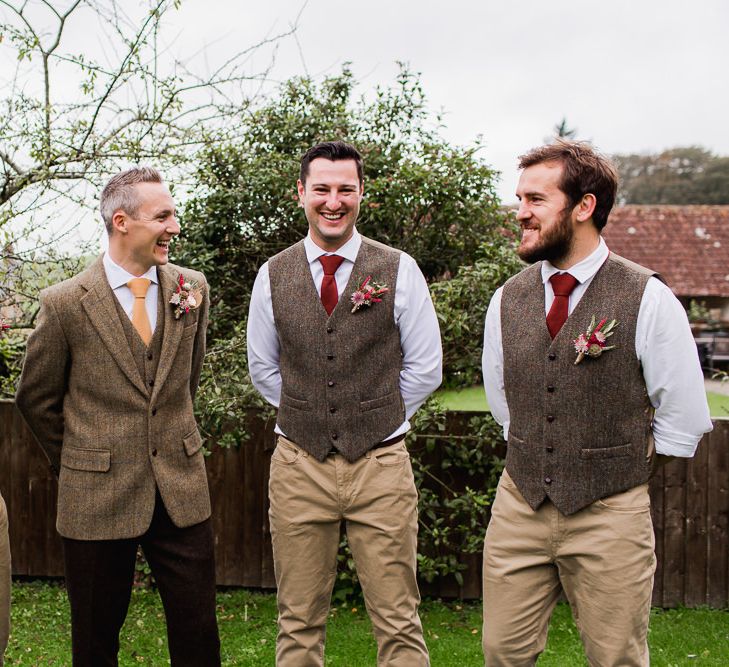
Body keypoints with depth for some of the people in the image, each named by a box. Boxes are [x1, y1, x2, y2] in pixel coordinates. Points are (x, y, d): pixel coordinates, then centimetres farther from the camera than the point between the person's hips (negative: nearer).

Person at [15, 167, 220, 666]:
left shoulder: (192, 288, 1)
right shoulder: (65, 302, -9)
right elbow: (36, 398, 4)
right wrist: (79, 463, 10)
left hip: (181, 490, 2)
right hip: (97, 495, -2)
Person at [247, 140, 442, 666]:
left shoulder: (399, 270, -1)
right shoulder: (273, 275, 4)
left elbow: (425, 368, 4)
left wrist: (377, 419, 5)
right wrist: (309, 416, 10)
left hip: (381, 465, -1)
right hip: (299, 466, 2)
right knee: (299, 624, 10)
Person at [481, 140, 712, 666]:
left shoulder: (648, 299, -11)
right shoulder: (507, 301, 2)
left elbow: (684, 420, -3)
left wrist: (623, 465, 4)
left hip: (610, 516, -3)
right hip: (519, 504, 4)